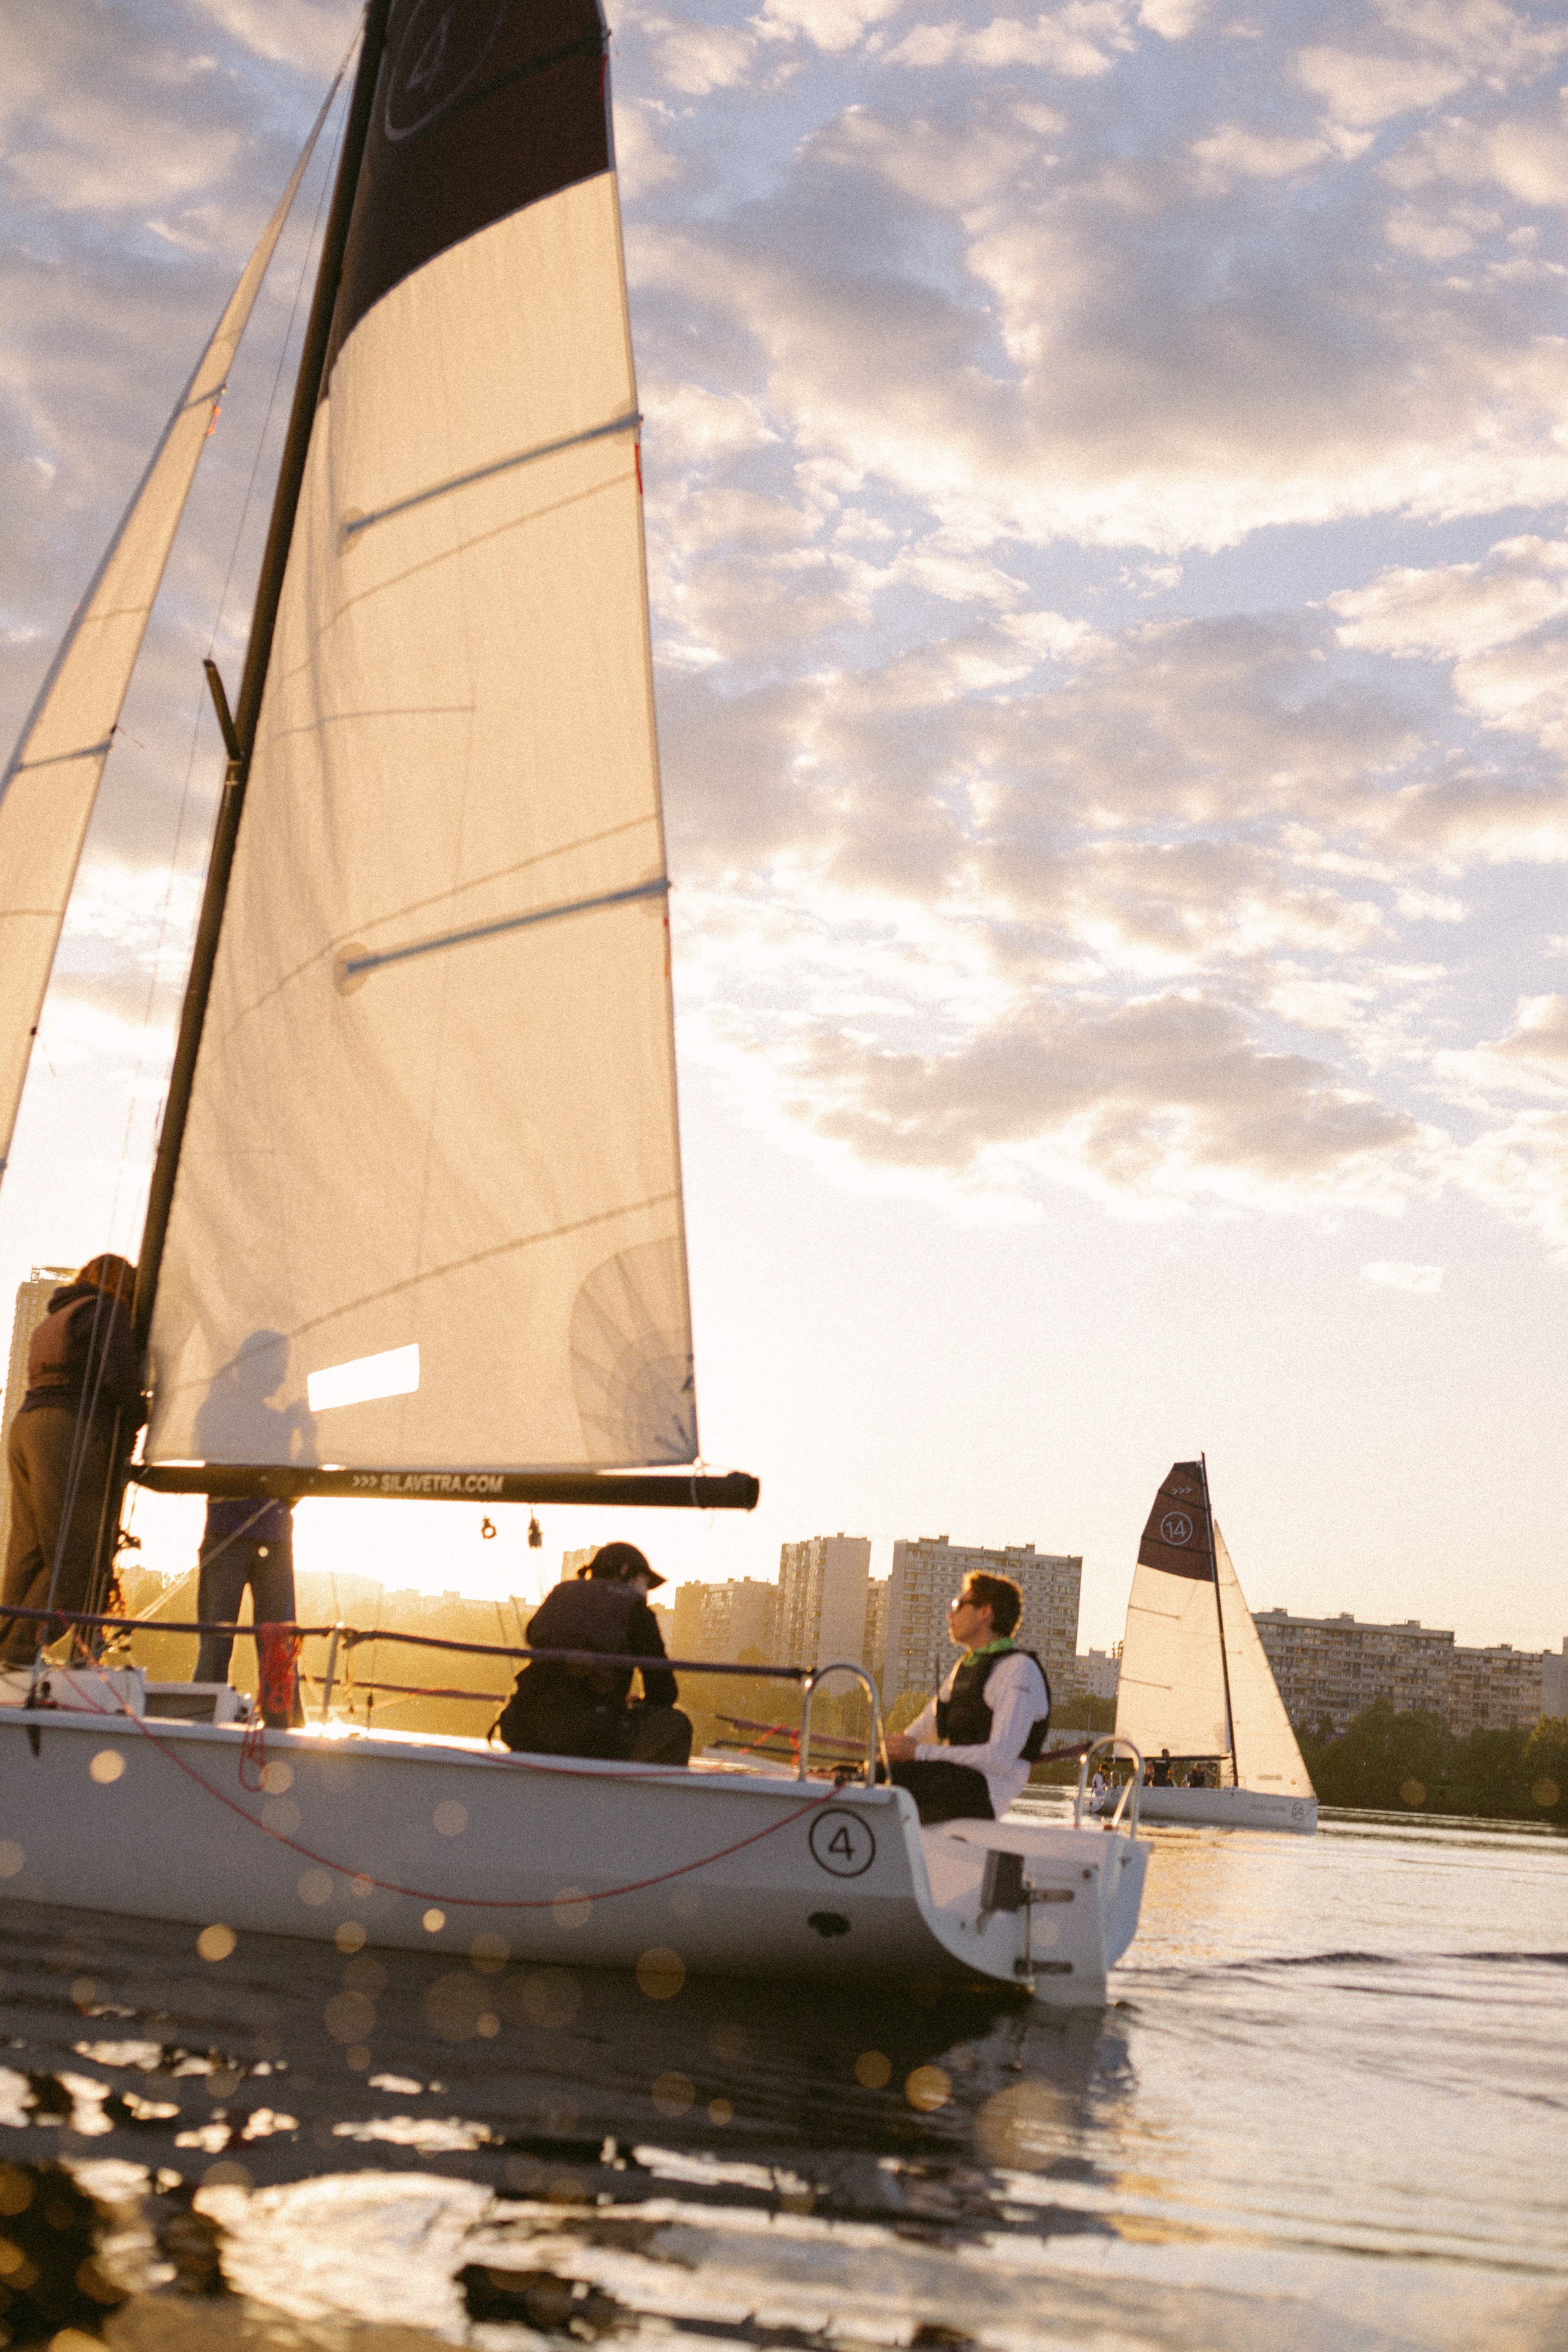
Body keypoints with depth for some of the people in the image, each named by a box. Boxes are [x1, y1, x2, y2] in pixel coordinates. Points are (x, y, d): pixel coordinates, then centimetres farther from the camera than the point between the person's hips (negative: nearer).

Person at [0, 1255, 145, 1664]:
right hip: (72, 1438, -9)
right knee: (74, 1559, -8)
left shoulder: (52, 1321, 28)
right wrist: (137, 1415, 0)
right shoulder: (106, 1312, -1)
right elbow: (120, 1369, -15)